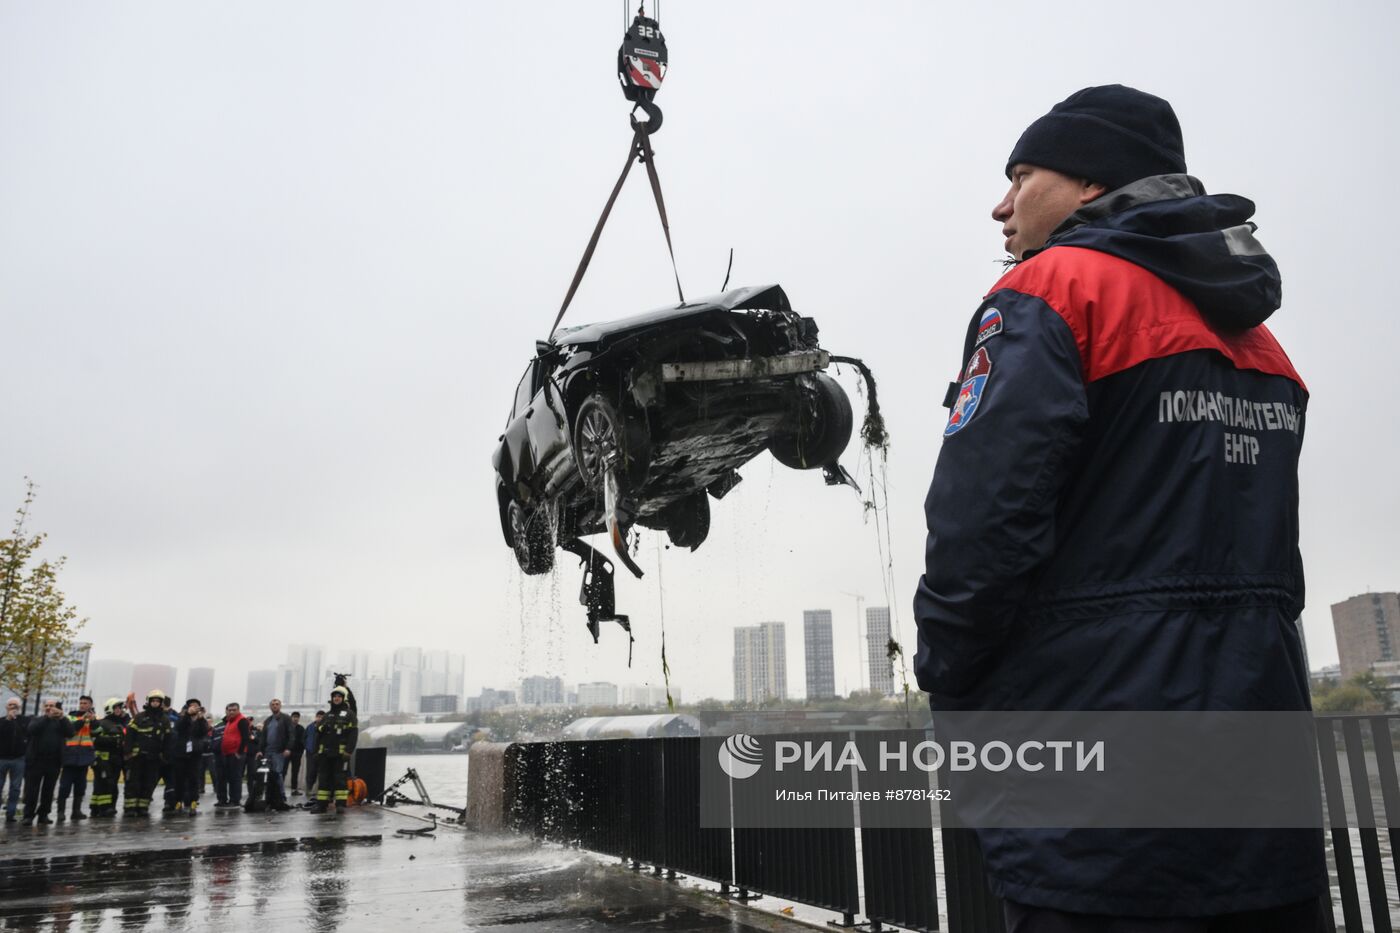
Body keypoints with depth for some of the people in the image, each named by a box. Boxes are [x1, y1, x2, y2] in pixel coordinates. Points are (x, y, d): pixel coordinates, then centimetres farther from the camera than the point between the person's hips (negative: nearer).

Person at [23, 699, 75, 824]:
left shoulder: (61, 721, 9)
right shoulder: (37, 719, 9)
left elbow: (70, 733, -8)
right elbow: (32, 729, -13)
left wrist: (62, 717, -19)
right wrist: (47, 716, -20)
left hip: (54, 761, 1)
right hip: (36, 760, -1)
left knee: (48, 790, 5)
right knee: (31, 789, -2)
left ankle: (43, 814, 13)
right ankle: (28, 815, 3)